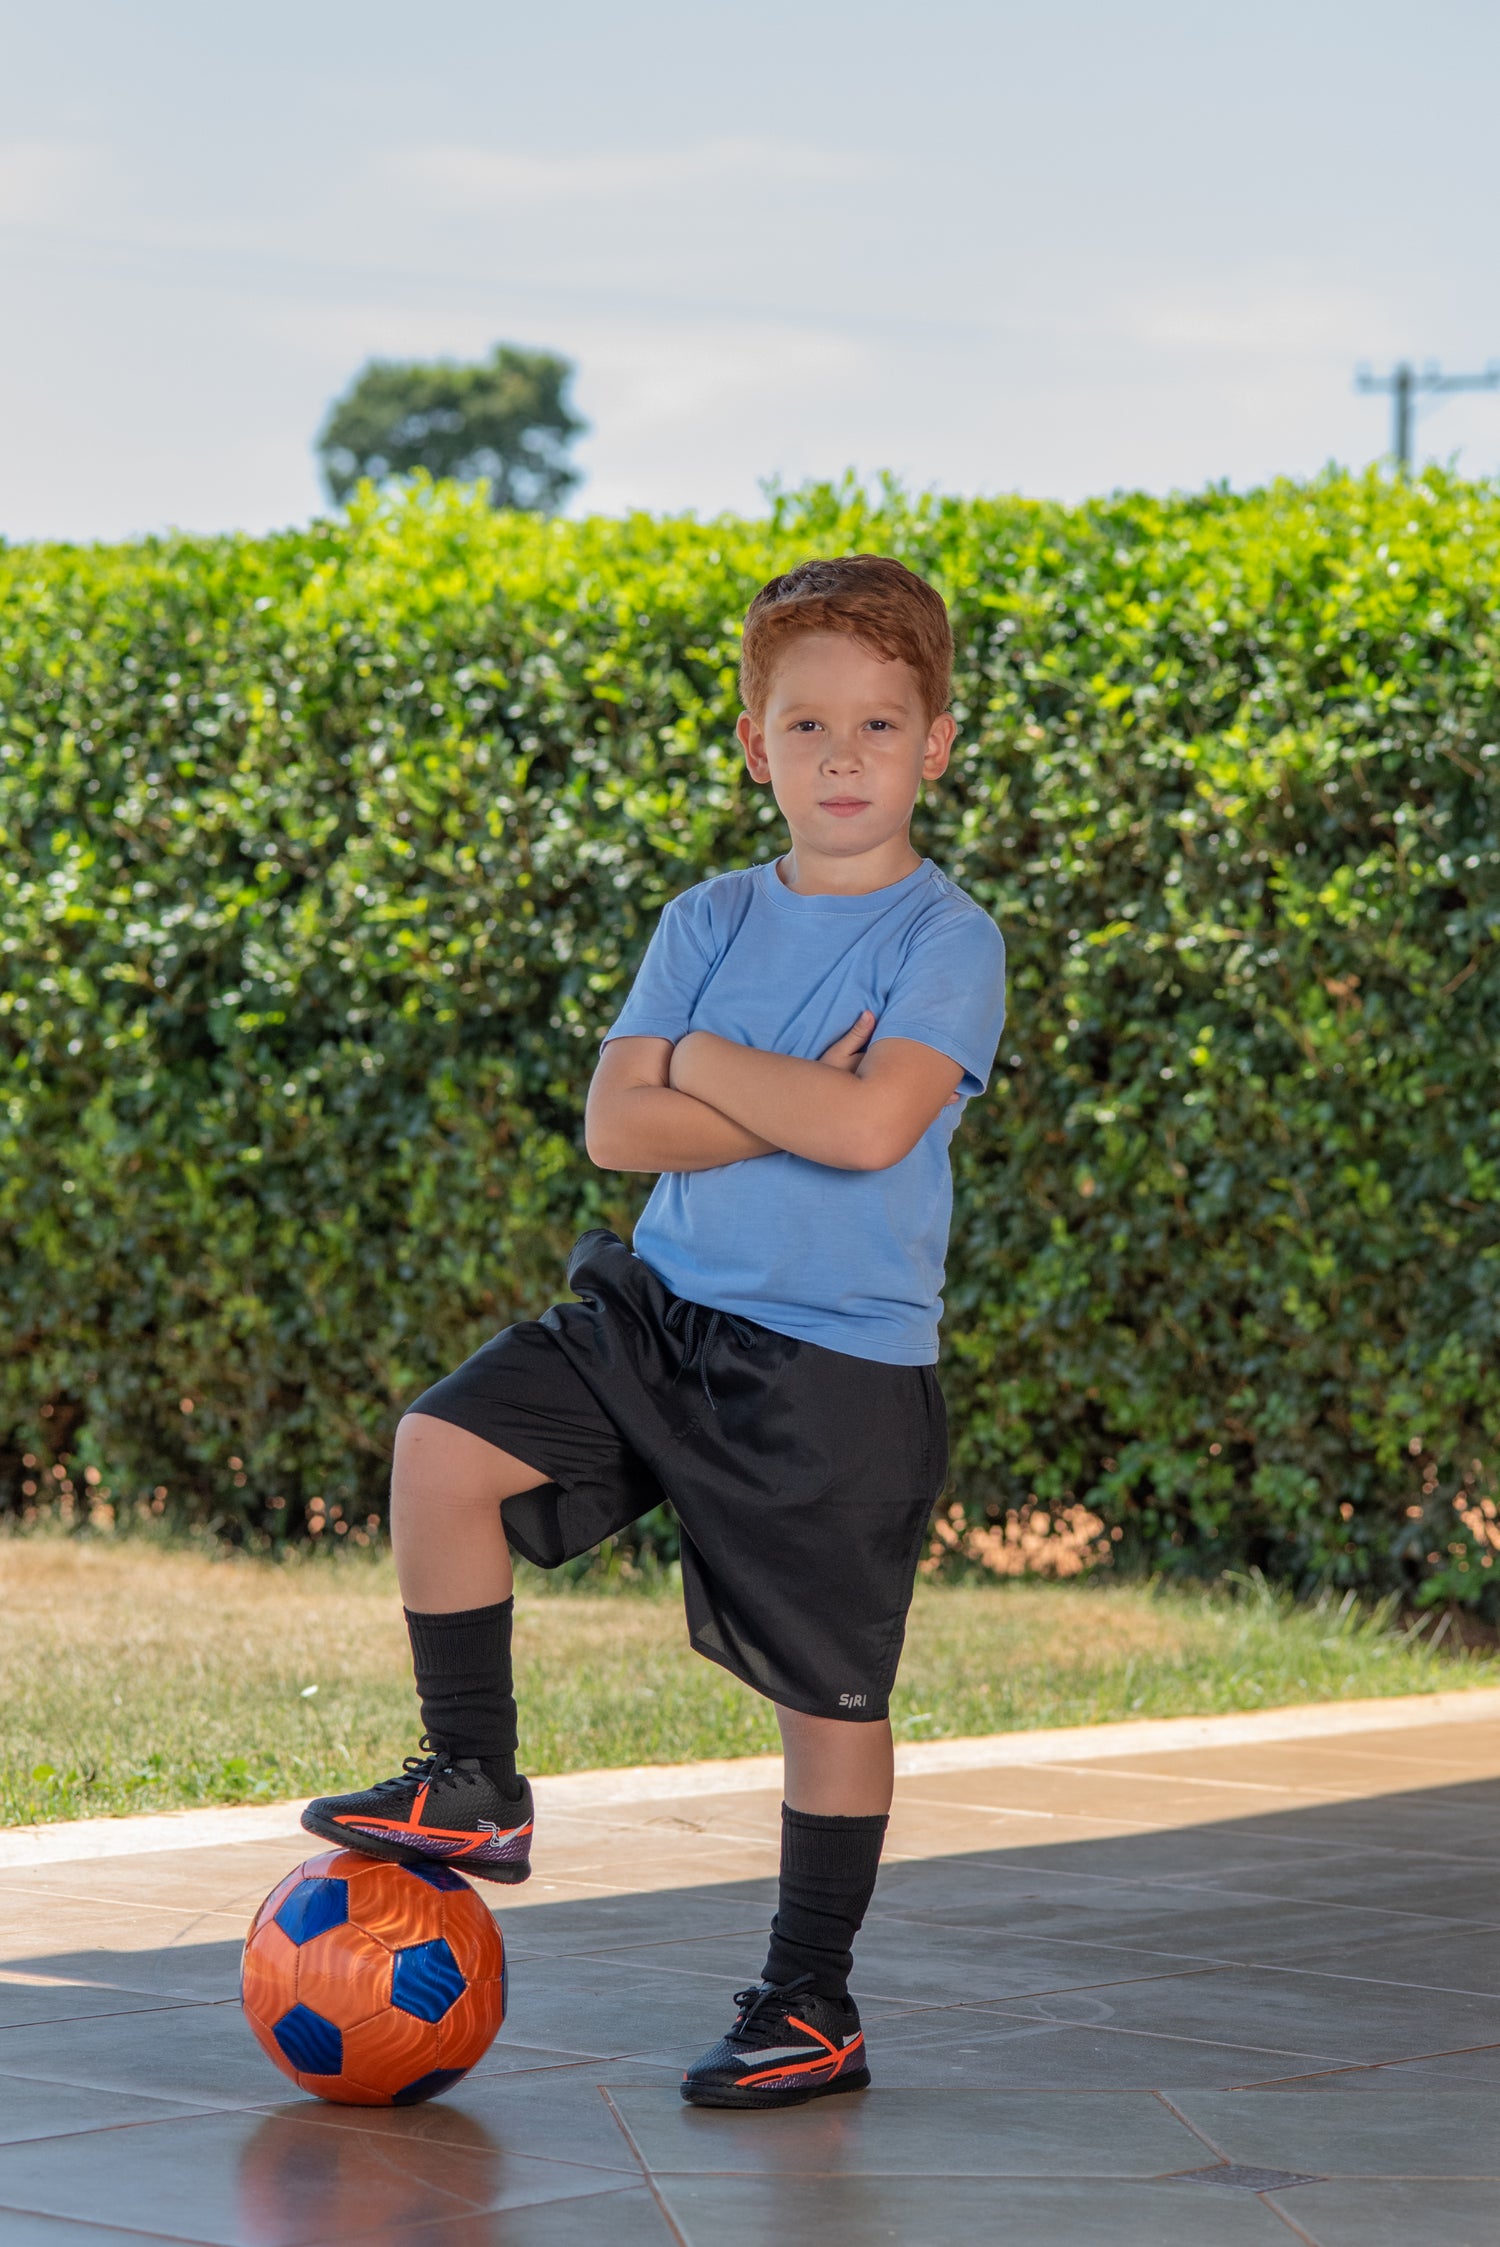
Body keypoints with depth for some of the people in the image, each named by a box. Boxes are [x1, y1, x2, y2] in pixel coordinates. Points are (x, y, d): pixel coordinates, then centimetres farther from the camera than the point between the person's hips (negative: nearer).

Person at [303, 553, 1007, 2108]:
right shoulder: (709, 923, 6)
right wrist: (802, 1102, -14)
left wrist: (705, 1064, -10)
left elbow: (876, 1123, -24)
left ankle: (811, 2006, 18)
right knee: (443, 1447, -12)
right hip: (659, 1310, 5)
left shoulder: (946, 942, -8)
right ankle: (474, 1791, 4)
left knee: (828, 1690, 3)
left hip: (836, 1365, -5)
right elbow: (616, 1123, -4)